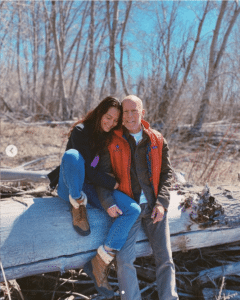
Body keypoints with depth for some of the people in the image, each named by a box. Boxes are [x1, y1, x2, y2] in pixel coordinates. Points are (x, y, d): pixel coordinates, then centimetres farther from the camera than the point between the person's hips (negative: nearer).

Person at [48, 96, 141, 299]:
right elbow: (88, 170, -18)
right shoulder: (81, 132, -11)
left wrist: (111, 201, -7)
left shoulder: (114, 140, 6)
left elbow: (112, 171, 6)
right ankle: (78, 205, -15)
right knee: (72, 155, -36)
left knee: (134, 210, -19)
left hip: (94, 188, 5)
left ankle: (103, 259, -12)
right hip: (71, 188, -4)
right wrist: (114, 184, -17)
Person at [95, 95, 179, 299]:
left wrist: (162, 203, -4)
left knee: (165, 258, 0)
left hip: (155, 207, 2)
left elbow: (167, 172, 9)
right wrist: (108, 203, -14)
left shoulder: (157, 140, 8)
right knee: (124, 258, -14)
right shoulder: (113, 142, 2)